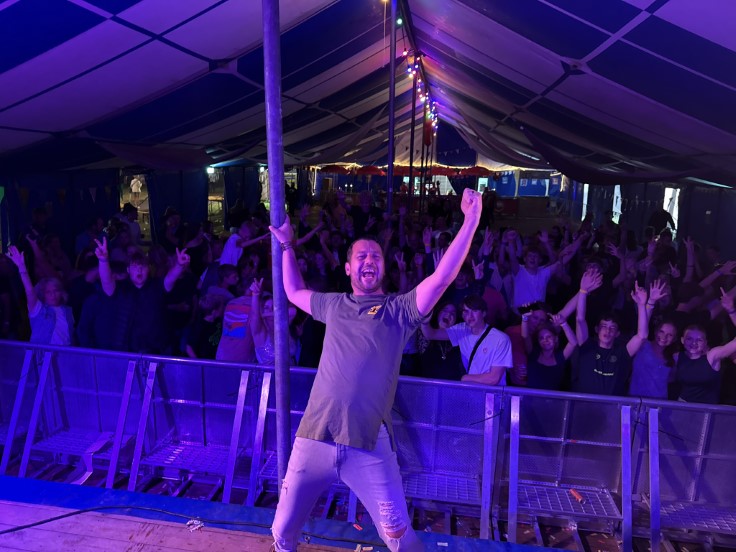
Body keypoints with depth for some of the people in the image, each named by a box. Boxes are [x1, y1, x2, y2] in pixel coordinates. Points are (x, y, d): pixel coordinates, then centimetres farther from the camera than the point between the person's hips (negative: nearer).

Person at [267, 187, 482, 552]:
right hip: (315, 437, 4)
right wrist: (287, 246, 29)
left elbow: (442, 277, -11)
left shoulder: (399, 309, 2)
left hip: (368, 445, -3)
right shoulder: (334, 305, 13)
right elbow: (294, 292, 30)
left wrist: (470, 222, -17)